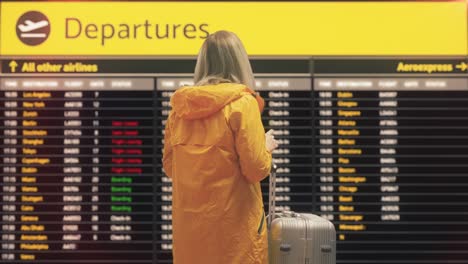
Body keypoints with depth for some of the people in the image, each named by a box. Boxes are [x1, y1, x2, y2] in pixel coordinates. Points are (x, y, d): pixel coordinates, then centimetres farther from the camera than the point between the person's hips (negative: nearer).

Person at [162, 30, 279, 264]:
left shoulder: (179, 106, 3)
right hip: (232, 224, -5)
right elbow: (256, 169, -12)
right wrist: (267, 147, 6)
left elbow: (168, 166, 11)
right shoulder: (242, 103, -11)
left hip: (189, 222, 5)